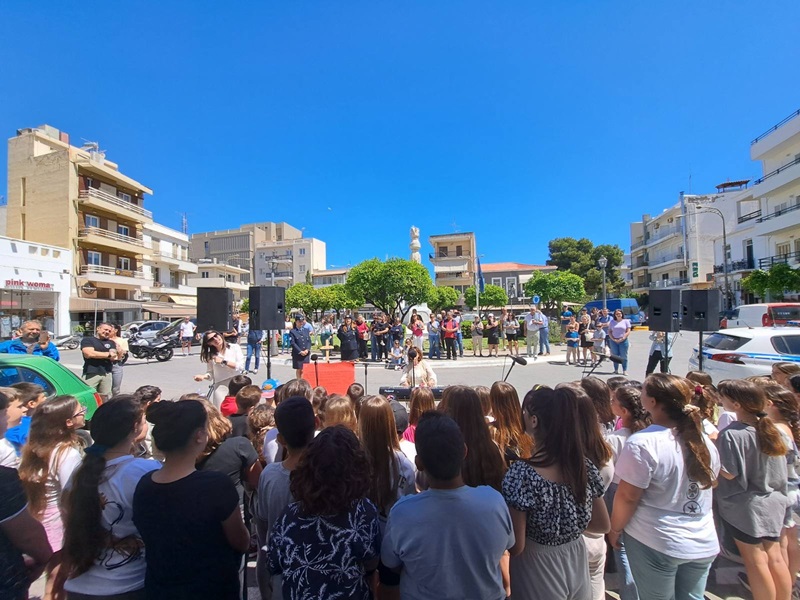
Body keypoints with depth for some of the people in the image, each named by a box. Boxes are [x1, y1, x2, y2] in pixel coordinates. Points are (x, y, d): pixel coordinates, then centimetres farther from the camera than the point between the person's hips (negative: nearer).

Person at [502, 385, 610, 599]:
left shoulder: (521, 472, -28)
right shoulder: (585, 465, -11)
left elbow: (516, 546, -22)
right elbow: (602, 525, 3)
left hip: (538, 575, -4)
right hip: (577, 568, 4)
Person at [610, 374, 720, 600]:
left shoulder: (642, 443, -24)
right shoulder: (705, 442, -1)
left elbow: (627, 496, -20)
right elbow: (711, 483, 16)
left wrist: (615, 529, -3)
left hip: (657, 544, -6)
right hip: (704, 543, 6)